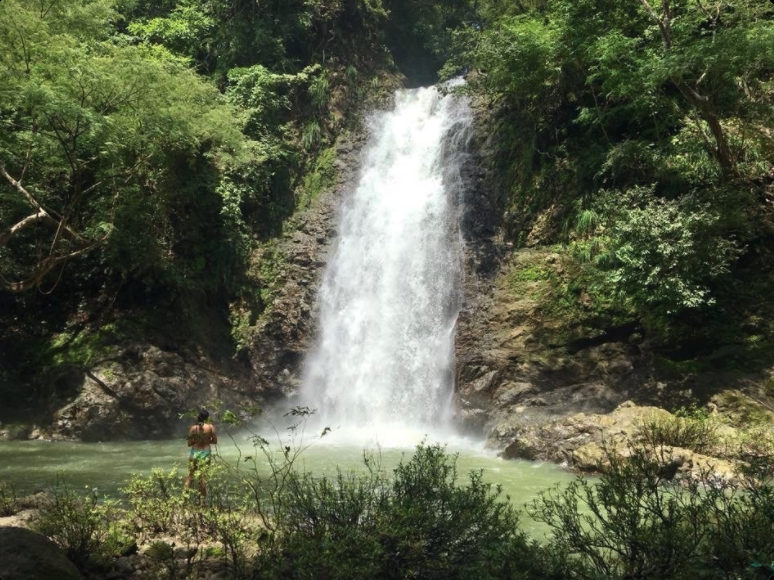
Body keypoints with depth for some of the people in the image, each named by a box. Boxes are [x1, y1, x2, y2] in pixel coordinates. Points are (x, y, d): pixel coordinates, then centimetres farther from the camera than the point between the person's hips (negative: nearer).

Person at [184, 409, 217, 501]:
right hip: (205, 453, -1)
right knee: (203, 477, 5)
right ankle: (202, 499, 9)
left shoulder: (193, 428, -5)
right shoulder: (210, 427, -7)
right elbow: (215, 441, -1)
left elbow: (189, 444, -1)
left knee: (190, 475, 12)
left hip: (194, 452, 1)